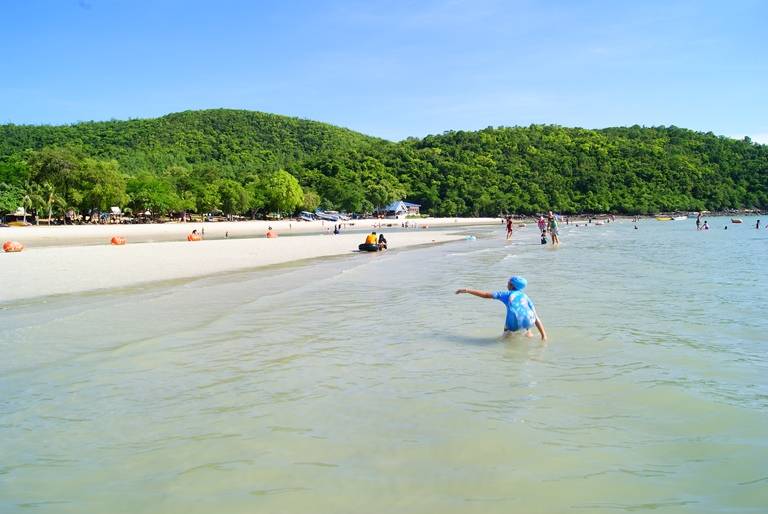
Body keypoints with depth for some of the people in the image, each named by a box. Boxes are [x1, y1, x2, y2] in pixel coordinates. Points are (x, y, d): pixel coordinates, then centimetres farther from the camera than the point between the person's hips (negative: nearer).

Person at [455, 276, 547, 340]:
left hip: (513, 325, 0)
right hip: (527, 323, 0)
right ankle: (528, 332, 23)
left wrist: (466, 290, 27)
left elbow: (485, 295, 21)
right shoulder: (526, 297, 25)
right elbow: (536, 318, 20)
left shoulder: (507, 294, 21)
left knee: (507, 334, 30)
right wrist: (544, 336, 20)